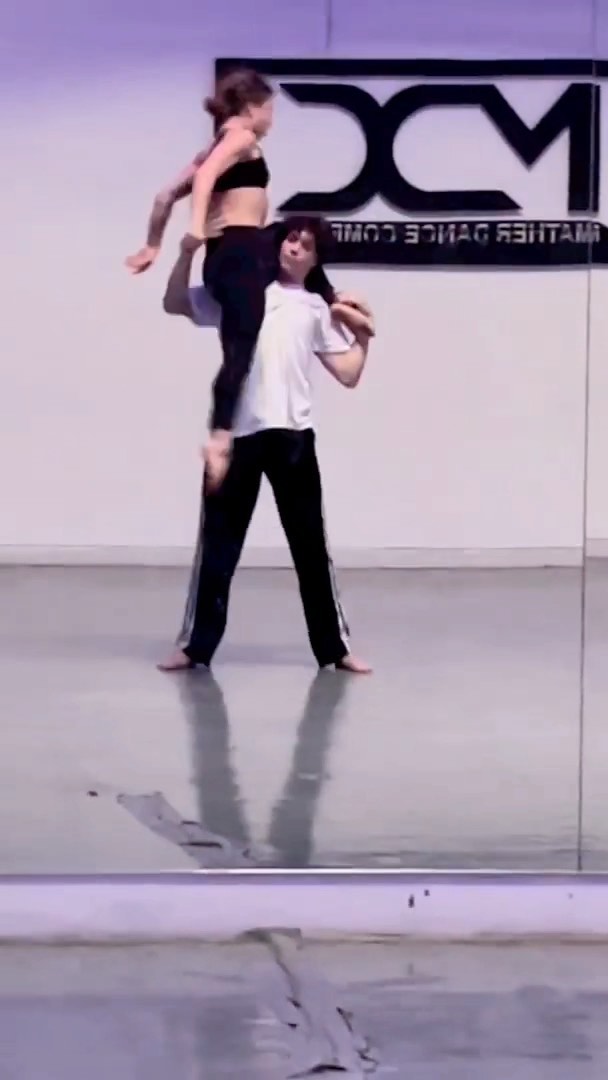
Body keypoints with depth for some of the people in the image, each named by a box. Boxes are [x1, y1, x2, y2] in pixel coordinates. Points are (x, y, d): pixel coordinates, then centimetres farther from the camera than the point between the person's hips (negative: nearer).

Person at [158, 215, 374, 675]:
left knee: (310, 544, 6)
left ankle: (335, 646, 14)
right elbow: (174, 304, 1)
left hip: (292, 434, 1)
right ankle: (196, 644, 12)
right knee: (218, 541, 4)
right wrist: (188, 252, -9)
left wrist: (363, 335, 2)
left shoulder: (317, 309, 16)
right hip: (238, 433, -1)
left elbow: (348, 375, 12)